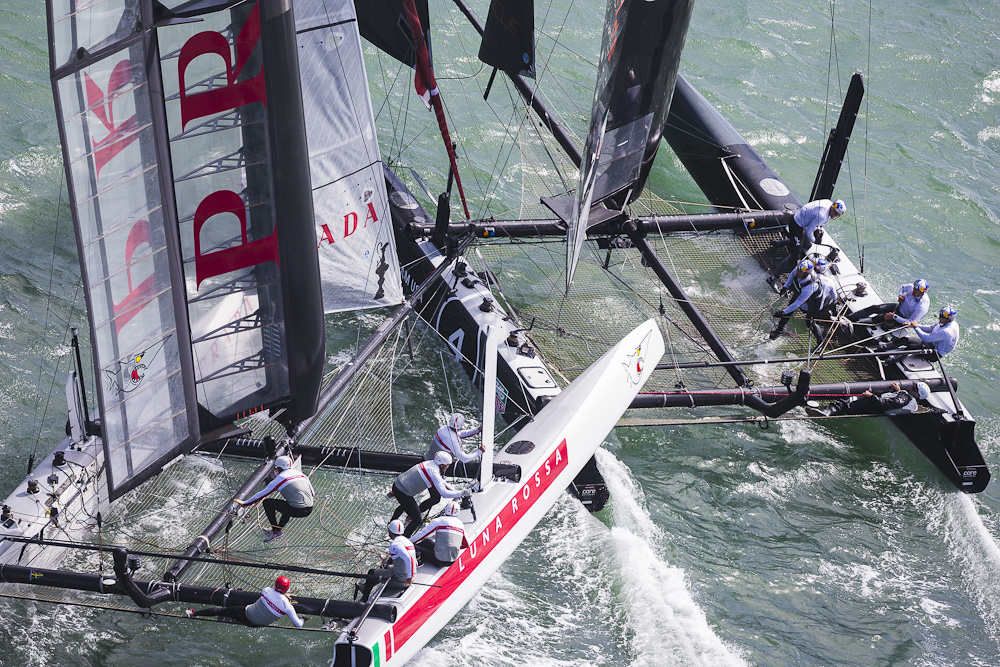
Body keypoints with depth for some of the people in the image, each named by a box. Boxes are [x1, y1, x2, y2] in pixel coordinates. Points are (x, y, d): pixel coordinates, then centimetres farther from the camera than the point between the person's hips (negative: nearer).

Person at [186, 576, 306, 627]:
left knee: (221, 610, 11)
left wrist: (284, 595, 13)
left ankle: (193, 613, 13)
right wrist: (302, 620, 8)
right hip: (259, 624, 0)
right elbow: (298, 624, -14)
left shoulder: (267, 591, -18)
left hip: (246, 614, 0)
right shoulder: (287, 606, -22)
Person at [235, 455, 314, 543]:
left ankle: (275, 531, 15)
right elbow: (312, 494, 28)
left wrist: (244, 503, 18)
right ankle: (279, 529, 36)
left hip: (296, 510, -7)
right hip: (309, 510, 7)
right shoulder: (302, 475, 18)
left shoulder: (279, 479, 2)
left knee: (267, 503, 9)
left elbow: (262, 494, 7)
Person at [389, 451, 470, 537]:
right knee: (417, 520, -4)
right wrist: (461, 493, -17)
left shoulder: (429, 463, 5)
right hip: (402, 494, -9)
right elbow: (444, 493, -25)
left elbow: (441, 481, 18)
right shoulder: (434, 473, -22)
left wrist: (455, 491, 13)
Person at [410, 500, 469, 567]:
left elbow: (421, 535, 0)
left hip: (439, 560, -5)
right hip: (452, 561, 5)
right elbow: (466, 545, 21)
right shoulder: (460, 523, 11)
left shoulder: (438, 521, -4)